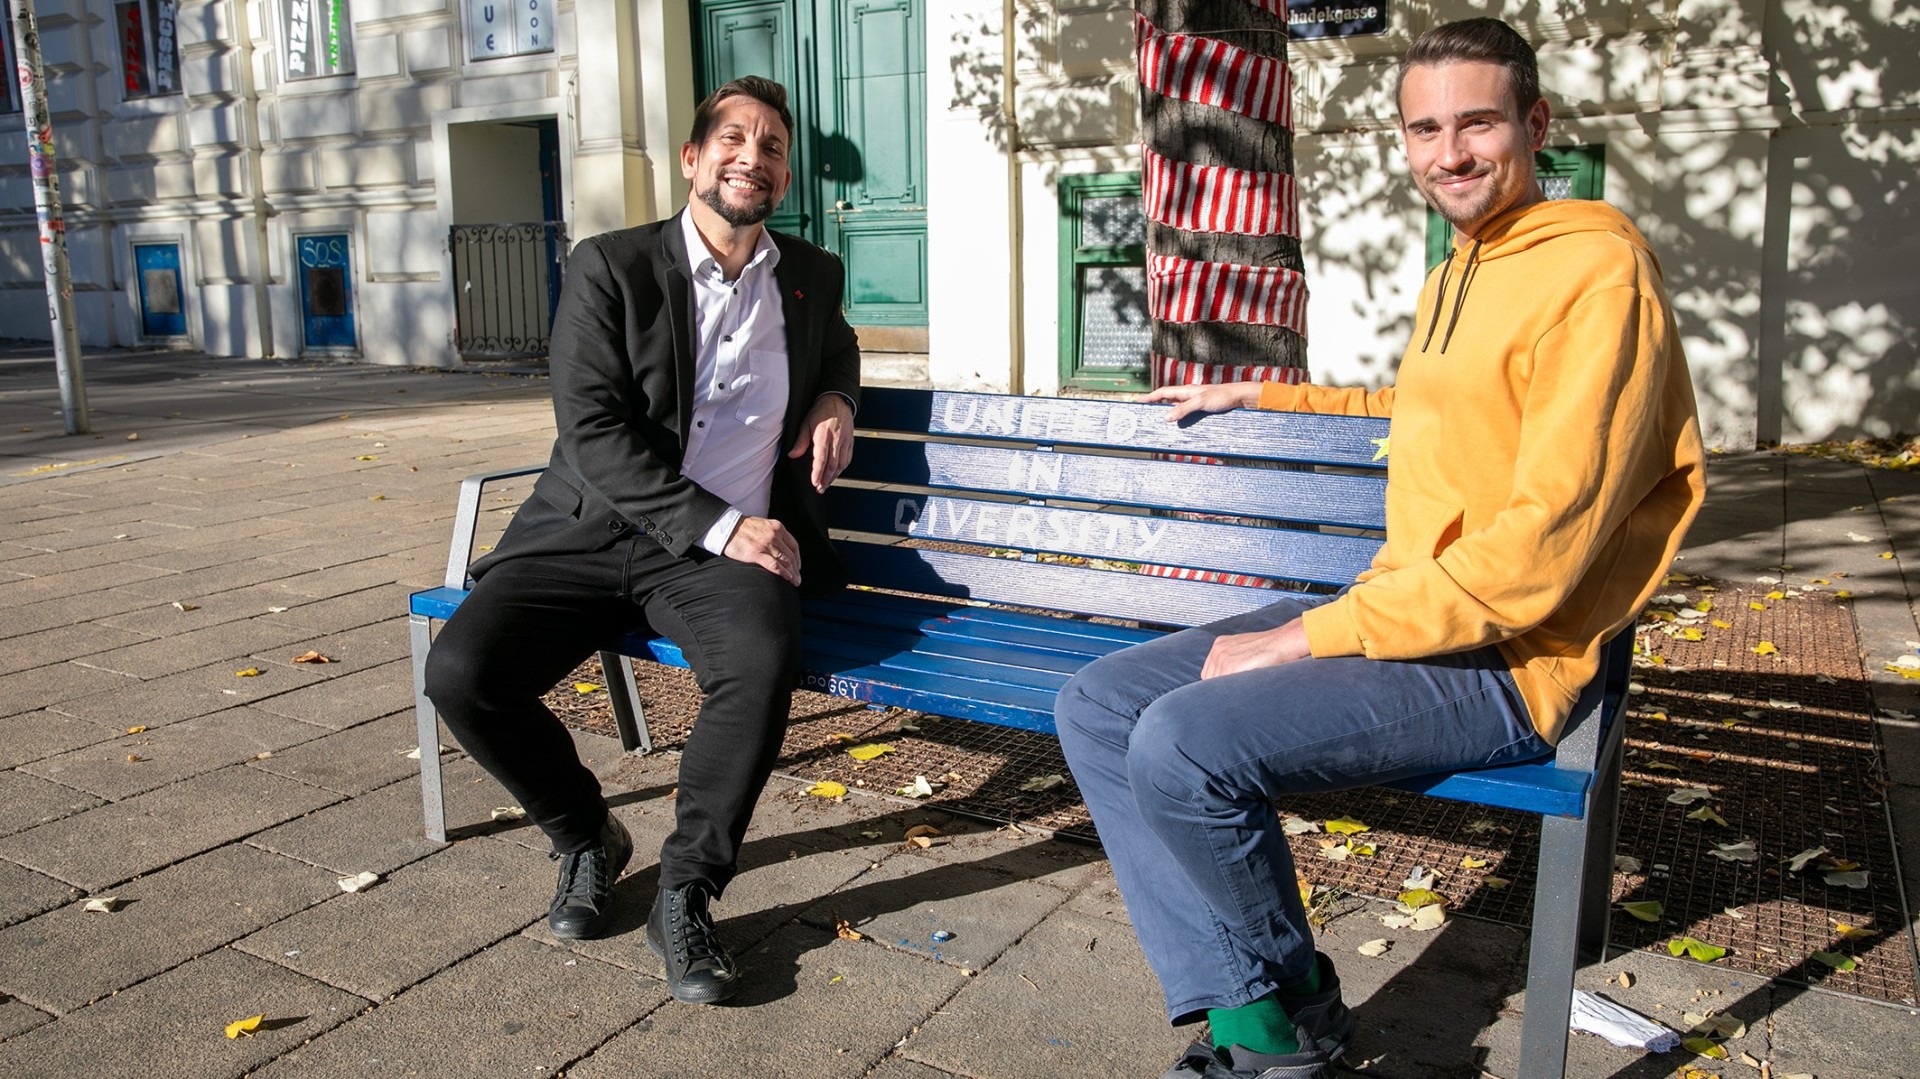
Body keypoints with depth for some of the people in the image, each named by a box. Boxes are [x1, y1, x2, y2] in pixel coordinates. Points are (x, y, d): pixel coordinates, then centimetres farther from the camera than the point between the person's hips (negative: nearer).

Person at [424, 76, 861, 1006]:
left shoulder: (811, 276, 12)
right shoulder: (610, 267, 0)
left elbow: (838, 344, 37)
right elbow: (592, 433, -10)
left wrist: (836, 397, 11)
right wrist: (718, 526, -19)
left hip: (730, 547, 1)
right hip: (592, 534, 0)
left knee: (763, 661, -33)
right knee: (460, 671, -22)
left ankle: (685, 894, -12)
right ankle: (586, 838, 7)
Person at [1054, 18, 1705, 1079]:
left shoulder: (1599, 269, -12)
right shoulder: (1456, 274, 19)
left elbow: (1538, 556, -20)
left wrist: (1305, 638, -18)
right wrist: (1262, 395, 31)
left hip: (1500, 662, -9)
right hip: (1399, 611, 9)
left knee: (1182, 742, -27)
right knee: (1096, 707, -2)